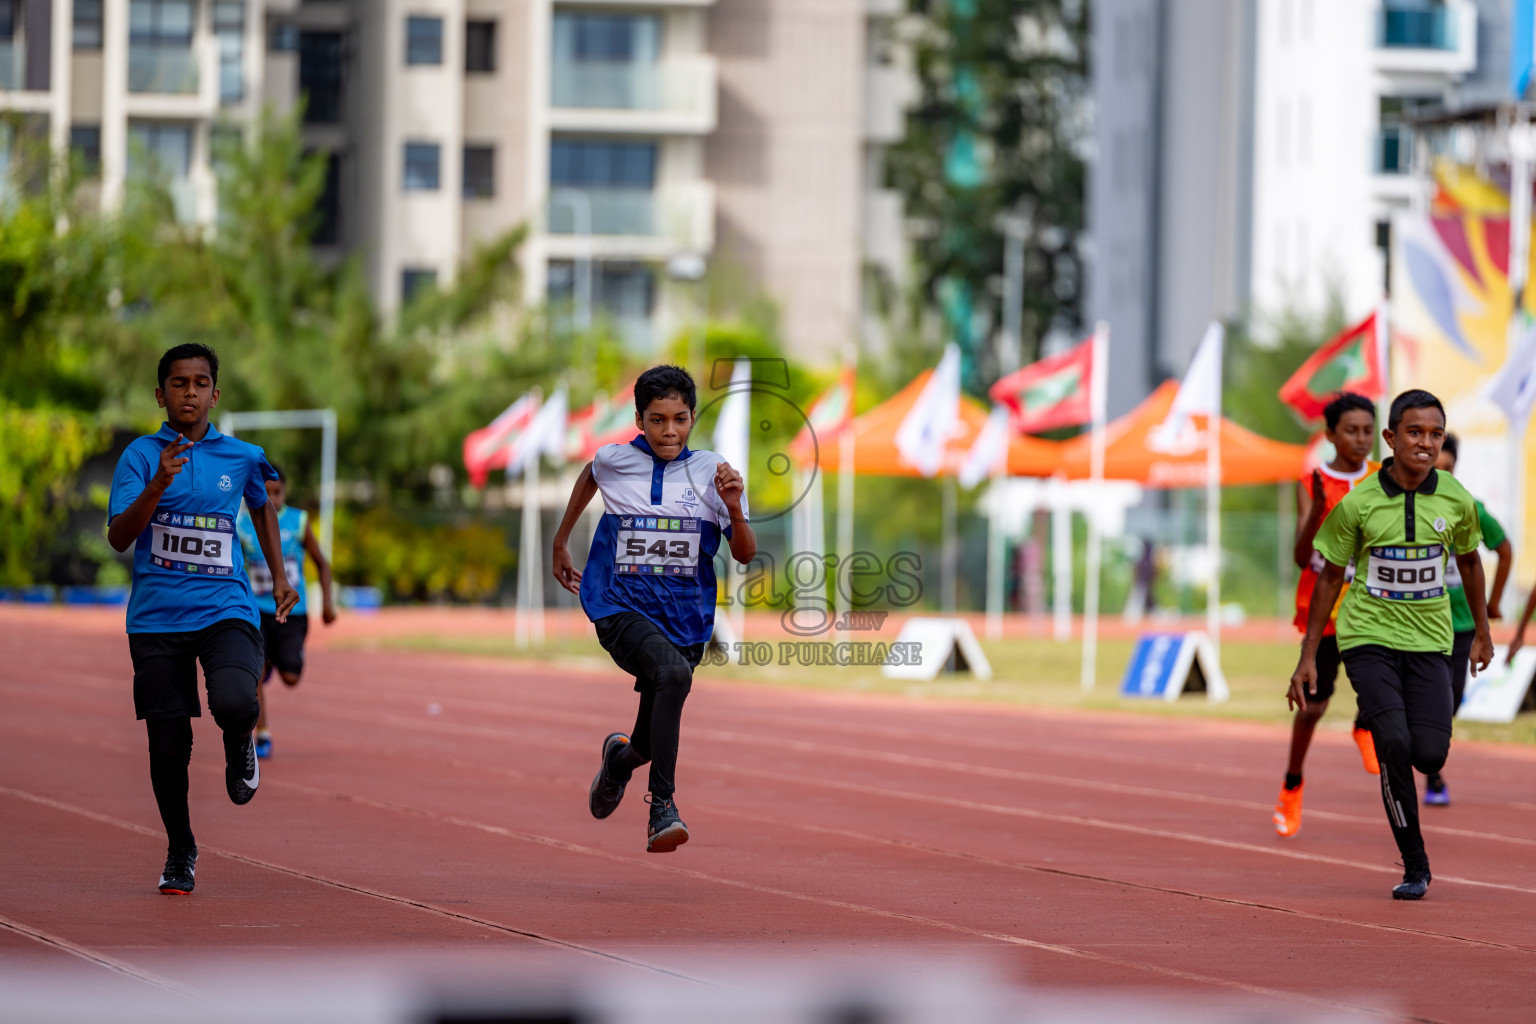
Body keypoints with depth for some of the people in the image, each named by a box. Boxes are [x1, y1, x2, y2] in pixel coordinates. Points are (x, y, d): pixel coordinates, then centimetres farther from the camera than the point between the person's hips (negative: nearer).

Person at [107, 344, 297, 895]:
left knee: (234, 703, -28)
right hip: (157, 617, 0)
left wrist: (279, 577, 26)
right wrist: (158, 484, -24)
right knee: (169, 746, 1)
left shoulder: (241, 457, 6)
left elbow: (263, 506, 28)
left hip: (225, 608, 0)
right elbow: (118, 538, -11)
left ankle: (240, 746, 9)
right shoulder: (142, 455, -1)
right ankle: (179, 853, 22)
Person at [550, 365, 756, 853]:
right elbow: (589, 477, 26)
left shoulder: (711, 471, 0)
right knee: (673, 674, -34)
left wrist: (734, 509, -20)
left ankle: (621, 756, 49)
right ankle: (662, 808, -32)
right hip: (620, 608, -3)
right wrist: (560, 544, 32)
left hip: (684, 619, 3)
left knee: (650, 744, 9)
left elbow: (745, 554, -1)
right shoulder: (613, 461, 0)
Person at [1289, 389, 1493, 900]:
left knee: (1430, 755, -13)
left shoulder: (1455, 499, -3)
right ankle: (1414, 867, -7)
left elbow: (1469, 561, 16)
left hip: (1429, 641, 2)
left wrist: (1482, 633, 22)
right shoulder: (1358, 502, -9)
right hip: (1369, 636, -2)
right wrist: (1308, 658, 2)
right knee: (1394, 744, -20)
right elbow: (1329, 577, 2)